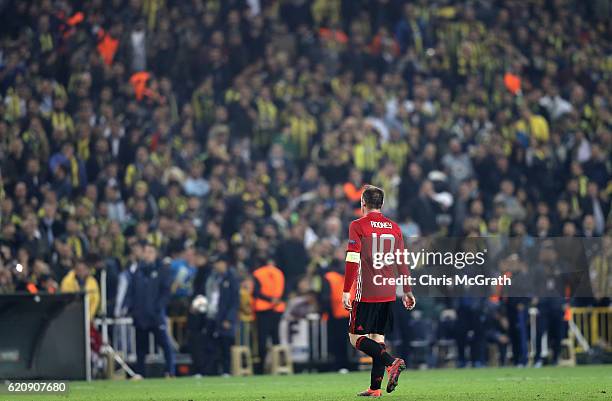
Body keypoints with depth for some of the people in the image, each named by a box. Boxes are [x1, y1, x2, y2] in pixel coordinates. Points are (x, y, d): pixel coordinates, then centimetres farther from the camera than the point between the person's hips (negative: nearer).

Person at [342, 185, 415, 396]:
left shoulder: (358, 226, -5)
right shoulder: (394, 227, 10)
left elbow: (352, 261, -12)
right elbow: (402, 262, 12)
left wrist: (346, 291, -10)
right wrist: (407, 291, 19)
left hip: (366, 292, -6)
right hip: (388, 293, 6)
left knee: (356, 337, -2)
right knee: (377, 337, 11)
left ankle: (392, 362, -21)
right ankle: (375, 387, 6)